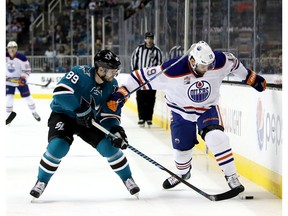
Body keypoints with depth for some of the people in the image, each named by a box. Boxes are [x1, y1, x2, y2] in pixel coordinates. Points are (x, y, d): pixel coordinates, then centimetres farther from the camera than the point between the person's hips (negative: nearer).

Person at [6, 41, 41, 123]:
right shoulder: (5, 57, -9)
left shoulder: (21, 57, -19)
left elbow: (27, 70, -15)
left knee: (27, 96, 3)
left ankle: (34, 112, 22)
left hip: (20, 80, -2)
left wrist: (23, 78, -28)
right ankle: (8, 114, 0)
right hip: (9, 80, 2)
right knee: (9, 97, -11)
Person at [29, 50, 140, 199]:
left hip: (90, 120, 4)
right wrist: (80, 110, -36)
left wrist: (116, 130, -25)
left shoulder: (112, 86, -8)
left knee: (109, 146, -12)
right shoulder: (81, 73, -26)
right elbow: (60, 91, -35)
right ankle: (42, 181, -4)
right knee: (57, 146, -27)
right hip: (63, 115, -4)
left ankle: (127, 179, 11)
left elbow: (110, 114, -6)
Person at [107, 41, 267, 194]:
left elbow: (233, 63, -1)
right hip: (181, 111, 0)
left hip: (208, 109, 0)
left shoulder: (220, 61, -25)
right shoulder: (173, 71, -33)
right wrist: (120, 93, -30)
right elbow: (142, 76, -26)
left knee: (216, 138, -25)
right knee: (181, 149, 10)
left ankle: (231, 177, -12)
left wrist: (251, 78, 9)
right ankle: (182, 173, 46)